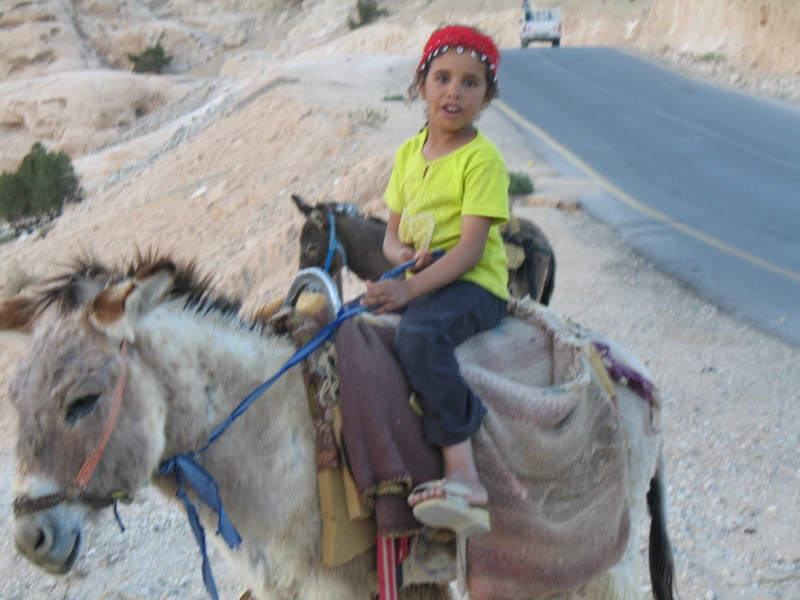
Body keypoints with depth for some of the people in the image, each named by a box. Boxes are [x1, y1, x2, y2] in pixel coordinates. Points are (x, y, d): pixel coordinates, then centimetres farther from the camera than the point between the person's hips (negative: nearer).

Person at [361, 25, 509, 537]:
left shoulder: (482, 159, -8)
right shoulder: (409, 153, 14)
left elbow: (471, 247, -17)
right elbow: (393, 232, 17)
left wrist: (411, 289, -27)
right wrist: (401, 253, -8)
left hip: (475, 284, -8)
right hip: (418, 284, 8)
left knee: (419, 333, -36)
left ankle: (462, 476, -37)